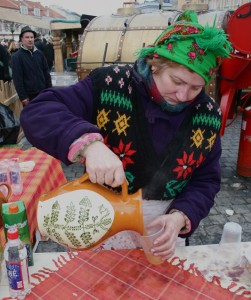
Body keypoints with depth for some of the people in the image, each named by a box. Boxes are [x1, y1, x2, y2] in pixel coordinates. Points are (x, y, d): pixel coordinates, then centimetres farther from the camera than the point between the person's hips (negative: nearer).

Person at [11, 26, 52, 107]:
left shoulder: (39, 54, 6)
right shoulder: (16, 57, -8)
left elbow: (46, 72, 10)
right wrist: (23, 97, -15)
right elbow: (17, 78, -11)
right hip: (29, 95, -4)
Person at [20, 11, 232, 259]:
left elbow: (206, 180, -2)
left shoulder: (208, 115, -8)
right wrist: (89, 143, -44)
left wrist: (181, 217, -21)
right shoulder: (109, 85, -20)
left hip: (165, 225, 3)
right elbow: (37, 113, -26)